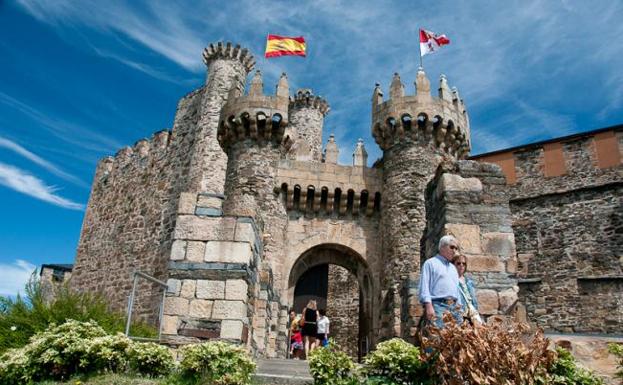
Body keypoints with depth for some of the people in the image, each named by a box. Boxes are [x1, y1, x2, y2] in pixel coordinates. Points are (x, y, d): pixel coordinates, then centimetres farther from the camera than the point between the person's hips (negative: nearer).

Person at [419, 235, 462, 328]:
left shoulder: (453, 268, 27)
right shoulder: (431, 263, 5)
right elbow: (424, 286, -5)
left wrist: (458, 306, 16)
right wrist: (428, 306, -16)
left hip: (453, 306, 7)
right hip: (438, 305, -7)